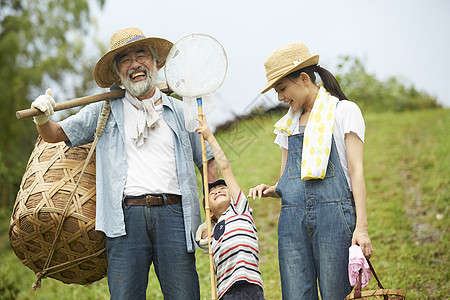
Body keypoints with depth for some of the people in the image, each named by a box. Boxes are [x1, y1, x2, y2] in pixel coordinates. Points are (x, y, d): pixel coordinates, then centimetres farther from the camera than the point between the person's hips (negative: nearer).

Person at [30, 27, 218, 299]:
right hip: (126, 219, 0)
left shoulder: (181, 112, 17)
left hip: (173, 215, 0)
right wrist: (42, 117, -3)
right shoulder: (104, 113, 17)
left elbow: (210, 163, 19)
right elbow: (54, 134, 22)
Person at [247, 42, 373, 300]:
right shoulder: (289, 123, 22)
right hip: (292, 218, 5)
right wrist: (271, 190, 0)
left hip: (333, 213, -5)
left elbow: (356, 170, -3)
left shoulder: (344, 111, 5)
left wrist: (361, 227, -12)